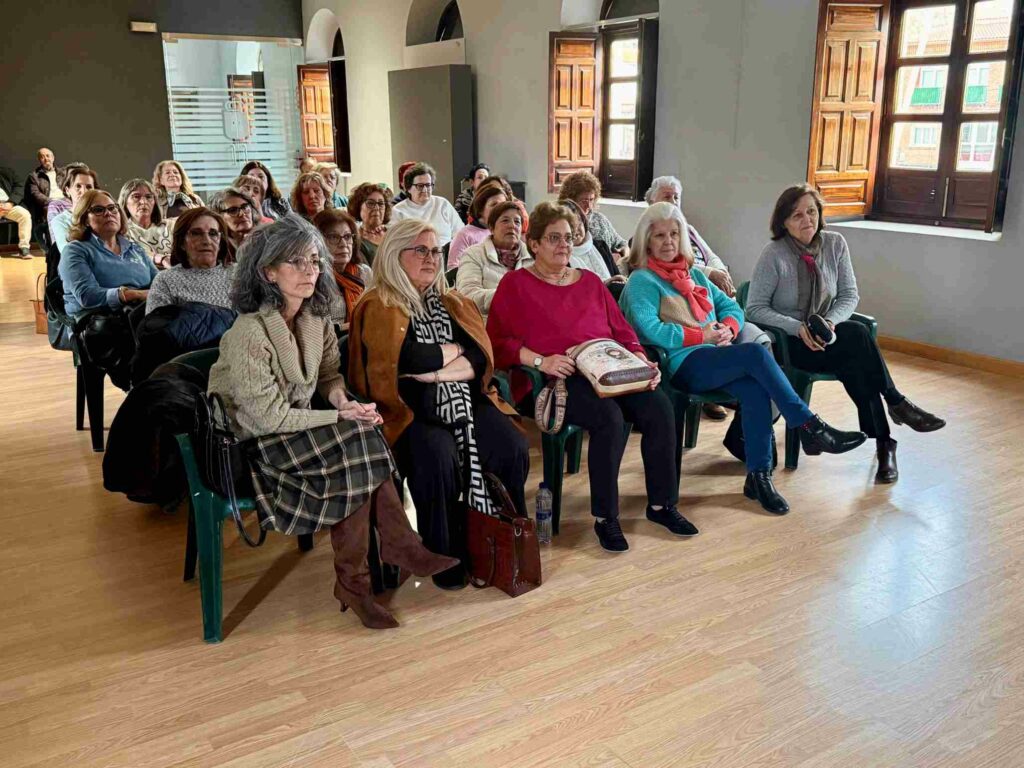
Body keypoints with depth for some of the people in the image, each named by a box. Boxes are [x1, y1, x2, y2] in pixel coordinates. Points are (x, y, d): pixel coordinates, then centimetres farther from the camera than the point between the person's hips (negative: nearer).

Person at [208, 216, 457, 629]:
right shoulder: (249, 332, -23)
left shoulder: (316, 318, 0)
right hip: (252, 444, -7)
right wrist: (342, 418, -20)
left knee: (360, 453, -20)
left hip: (298, 426, 7)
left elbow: (329, 375, 10)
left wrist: (343, 400, -14)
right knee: (358, 445, -24)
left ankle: (354, 582, -11)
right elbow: (268, 417, -21)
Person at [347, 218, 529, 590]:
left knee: (513, 448, -20)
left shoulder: (454, 303, 19)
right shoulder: (377, 307, 2)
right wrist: (454, 350, 1)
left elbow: (481, 357, 5)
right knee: (438, 458, -33)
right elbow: (405, 360, -14)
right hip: (410, 409, -5)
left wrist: (435, 370, -10)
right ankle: (444, 555, -13)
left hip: (464, 400, 5)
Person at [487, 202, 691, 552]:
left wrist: (641, 361, 2)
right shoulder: (515, 284, 8)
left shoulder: (590, 281, 24)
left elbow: (622, 331, 21)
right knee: (609, 416, -33)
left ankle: (661, 504, -7)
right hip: (552, 379, -5)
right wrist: (539, 360, -17)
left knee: (659, 406, -21)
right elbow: (497, 342, -3)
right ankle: (605, 518, -18)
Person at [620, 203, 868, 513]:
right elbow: (650, 330, -14)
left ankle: (759, 476, -22)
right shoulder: (642, 281, 1)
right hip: (683, 364, -6)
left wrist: (728, 329, -1)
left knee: (755, 388, -27)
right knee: (756, 353, -28)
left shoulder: (693, 273, 24)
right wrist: (702, 335, -12)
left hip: (716, 356, 6)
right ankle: (811, 427, -21)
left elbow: (730, 306, 23)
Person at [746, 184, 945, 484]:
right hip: (790, 342, -4)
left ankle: (883, 441, -24)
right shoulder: (774, 254, -11)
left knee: (854, 362, -31)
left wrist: (831, 321, -17)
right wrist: (798, 328, -23)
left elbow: (849, 296, 5)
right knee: (858, 335, -30)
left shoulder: (834, 244, 2)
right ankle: (897, 404, -17)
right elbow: (755, 308, -12)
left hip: (827, 335, 4)